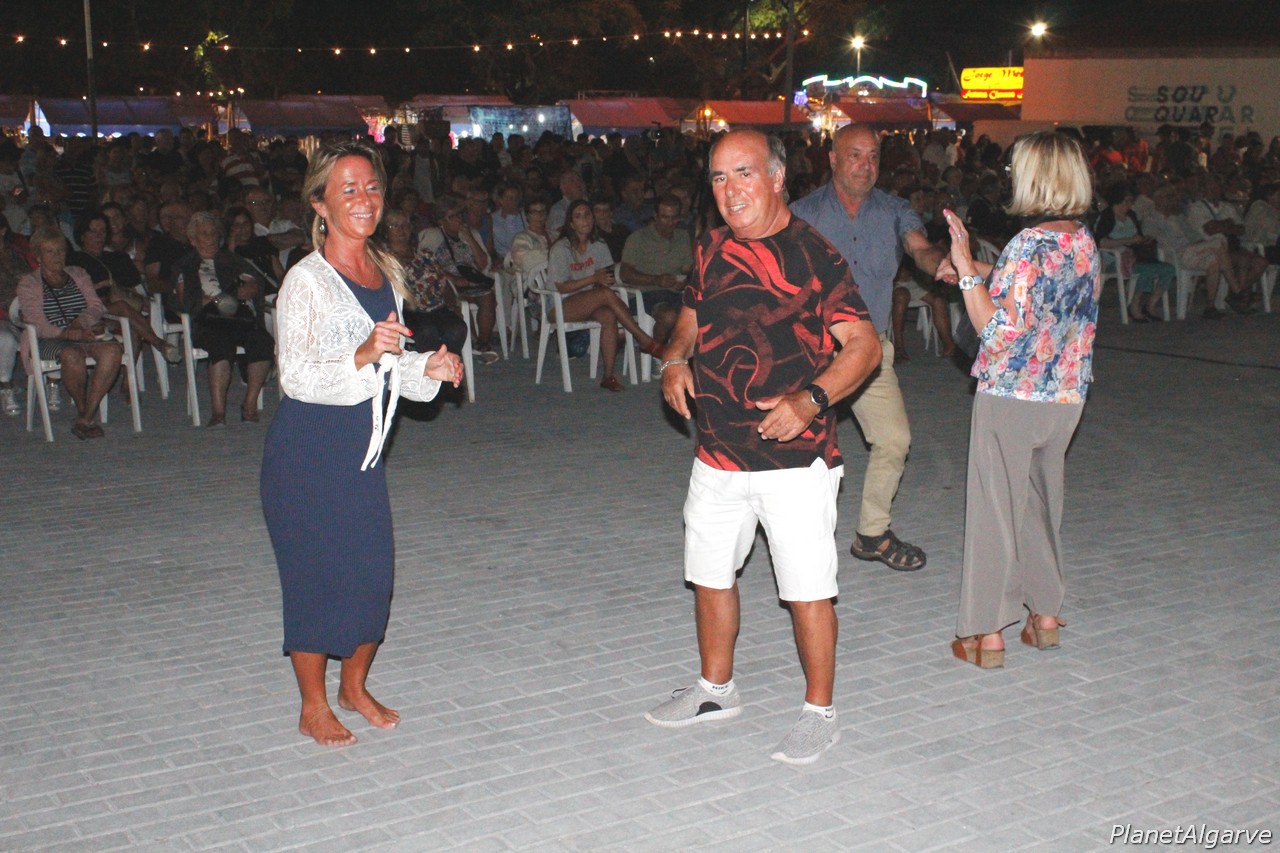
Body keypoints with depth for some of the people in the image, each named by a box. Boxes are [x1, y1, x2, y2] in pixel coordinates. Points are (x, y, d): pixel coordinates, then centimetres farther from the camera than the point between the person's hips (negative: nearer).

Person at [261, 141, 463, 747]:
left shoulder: (387, 271, 7)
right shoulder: (306, 281, -14)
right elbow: (295, 378, -19)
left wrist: (427, 369, -3)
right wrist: (362, 356, -33)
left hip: (362, 443, 6)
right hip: (307, 449, -6)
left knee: (374, 567, 8)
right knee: (316, 573, 2)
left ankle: (354, 686, 31)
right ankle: (313, 708, 19)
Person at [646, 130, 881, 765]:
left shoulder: (812, 255, -12)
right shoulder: (712, 251, 7)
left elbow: (864, 345, -13)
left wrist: (811, 400, -27)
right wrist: (676, 360, 2)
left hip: (795, 456, -6)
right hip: (718, 452, 7)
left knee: (807, 589, 2)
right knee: (709, 574, 18)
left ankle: (820, 712, 19)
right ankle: (715, 688, 38)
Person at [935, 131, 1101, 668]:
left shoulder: (1030, 245, -20)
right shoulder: (1085, 242, 4)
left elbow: (999, 328, -21)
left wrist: (967, 270, -18)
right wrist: (981, 272, 14)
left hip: (1011, 397, -7)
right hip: (1065, 396, 7)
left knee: (995, 508, 3)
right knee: (1042, 502, 20)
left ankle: (987, 635, 10)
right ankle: (1045, 616, 29)